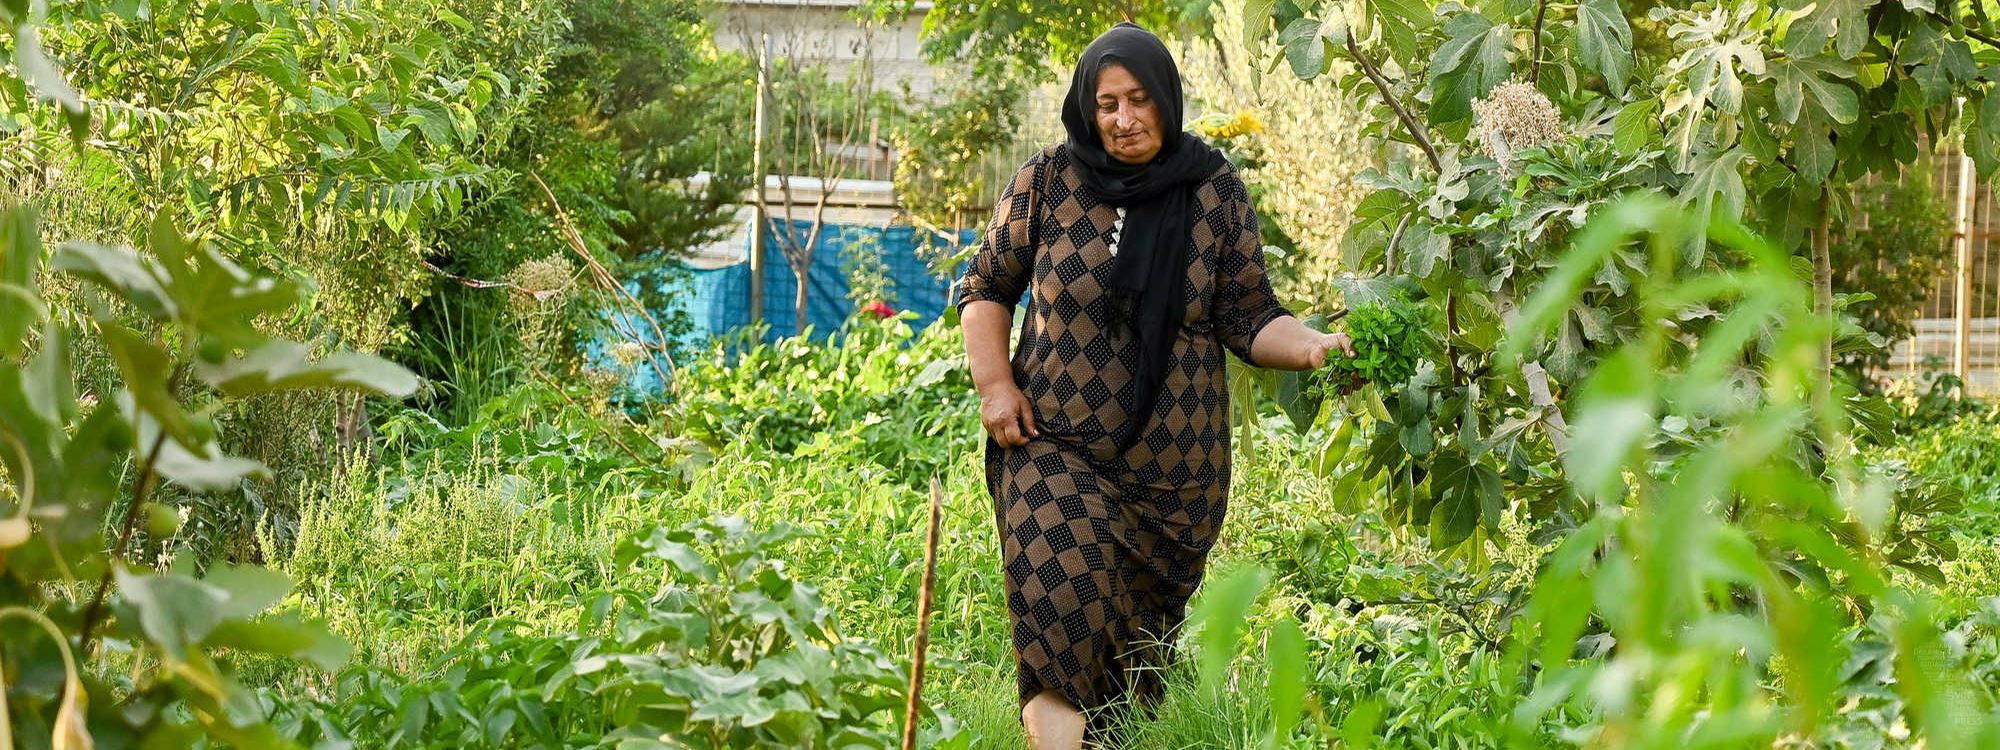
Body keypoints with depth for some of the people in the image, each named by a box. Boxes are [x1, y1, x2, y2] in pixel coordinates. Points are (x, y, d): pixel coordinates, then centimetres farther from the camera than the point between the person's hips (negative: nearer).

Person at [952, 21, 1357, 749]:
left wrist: (1313, 347, -18)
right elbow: (986, 287, 11)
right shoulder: (1048, 181, 0)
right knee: (1063, 605, -19)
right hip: (1055, 443, -1)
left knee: (1146, 628, 7)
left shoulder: (1215, 190, 1)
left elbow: (1248, 316, 0)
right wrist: (994, 384, -2)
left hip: (1175, 459, 1)